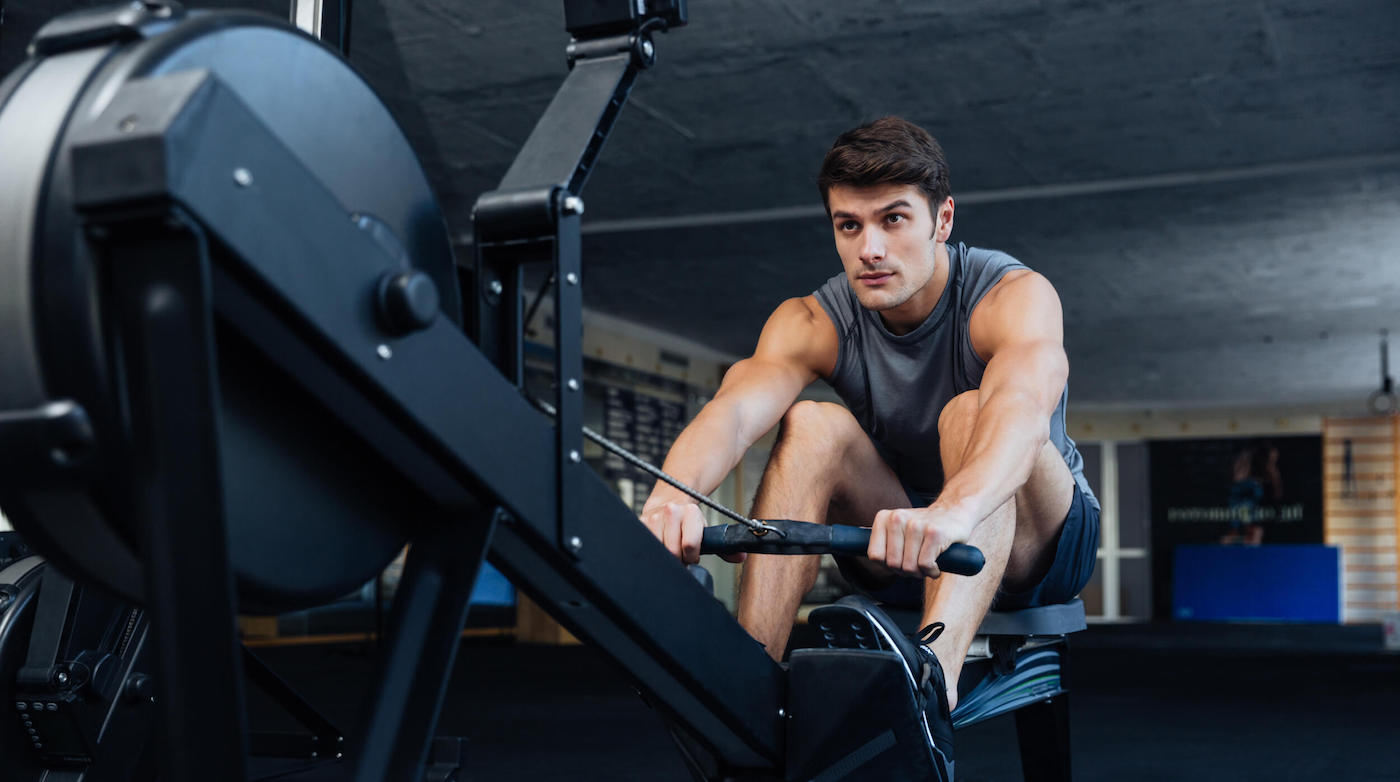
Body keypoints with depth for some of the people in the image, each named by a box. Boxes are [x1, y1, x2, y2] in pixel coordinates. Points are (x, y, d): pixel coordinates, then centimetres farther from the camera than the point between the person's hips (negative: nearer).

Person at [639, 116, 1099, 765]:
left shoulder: (1015, 295, -22)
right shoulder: (812, 323, -13)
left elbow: (1025, 407, -45)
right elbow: (735, 410, -33)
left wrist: (951, 512, -67)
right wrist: (675, 491, -57)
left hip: (1036, 540, -2)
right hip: (898, 549, 3)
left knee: (972, 414, -33)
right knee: (813, 426, -25)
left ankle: (935, 676, -53)